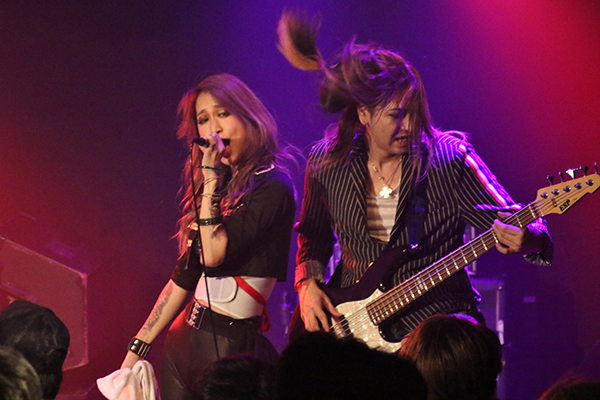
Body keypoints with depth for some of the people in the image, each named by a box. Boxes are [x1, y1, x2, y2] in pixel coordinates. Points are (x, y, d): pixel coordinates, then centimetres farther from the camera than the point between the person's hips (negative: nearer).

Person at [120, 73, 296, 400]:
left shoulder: (271, 188, -10)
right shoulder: (217, 186, 13)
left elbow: (215, 254, -20)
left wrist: (212, 179, -15)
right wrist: (138, 349, 14)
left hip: (231, 346, -7)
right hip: (184, 338, 7)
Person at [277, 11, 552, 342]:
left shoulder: (449, 158, -6)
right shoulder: (326, 164, 2)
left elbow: (507, 224, -4)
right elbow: (313, 234, 20)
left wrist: (527, 240, -27)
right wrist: (308, 284, 3)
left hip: (435, 317, -3)